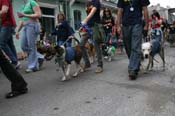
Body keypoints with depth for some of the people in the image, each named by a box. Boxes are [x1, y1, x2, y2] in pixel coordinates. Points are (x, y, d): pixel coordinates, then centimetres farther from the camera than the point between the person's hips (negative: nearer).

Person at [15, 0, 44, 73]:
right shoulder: (23, 6, 20)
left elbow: (38, 15, -15)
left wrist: (24, 15, -16)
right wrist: (18, 31, 18)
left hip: (32, 26, -9)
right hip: (26, 27, 9)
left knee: (32, 47, -6)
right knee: (24, 46, 6)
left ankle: (33, 66, 2)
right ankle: (39, 58, 18)